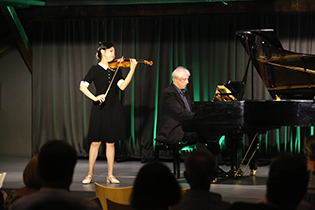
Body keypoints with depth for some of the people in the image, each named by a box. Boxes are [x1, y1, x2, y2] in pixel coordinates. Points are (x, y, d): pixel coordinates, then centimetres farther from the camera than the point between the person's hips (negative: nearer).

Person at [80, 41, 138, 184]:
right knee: (96, 142, -2)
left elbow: (122, 86, -6)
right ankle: (90, 175, 6)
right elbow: (82, 86, -8)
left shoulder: (116, 69, 9)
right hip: (100, 109, -3)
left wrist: (132, 70, -14)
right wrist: (94, 97, -22)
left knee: (111, 142, 5)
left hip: (114, 109, 3)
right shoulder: (96, 69, -1)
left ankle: (110, 175, 10)